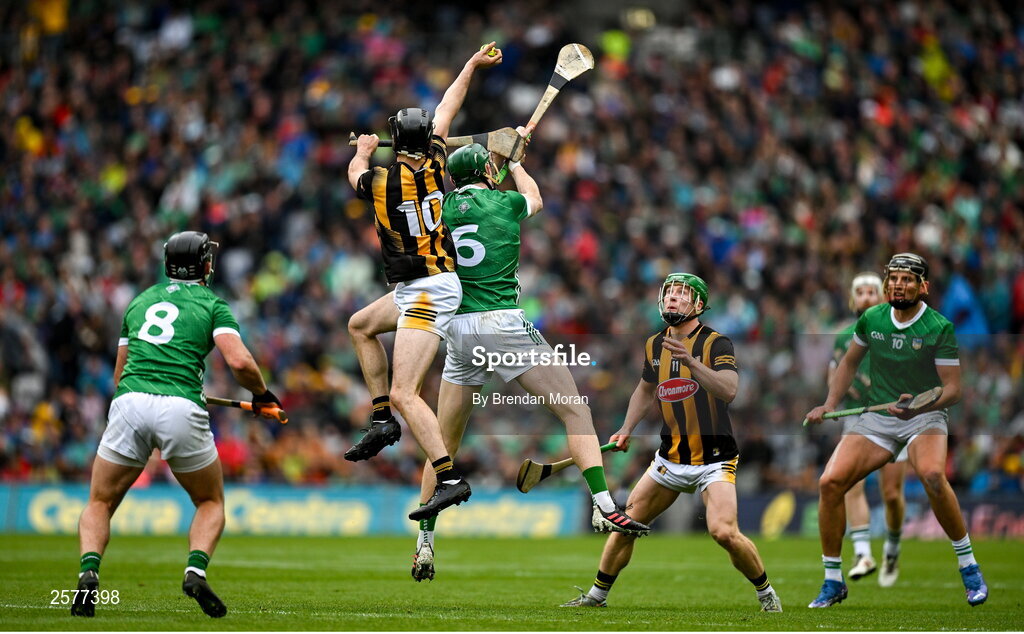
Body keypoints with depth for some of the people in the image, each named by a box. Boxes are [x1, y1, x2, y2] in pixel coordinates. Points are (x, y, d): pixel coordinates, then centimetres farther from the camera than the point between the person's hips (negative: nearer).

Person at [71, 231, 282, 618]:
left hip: (129, 403, 2)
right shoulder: (212, 304, 13)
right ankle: (196, 571, -8)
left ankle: (89, 572, -11)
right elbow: (239, 362, -3)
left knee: (100, 504, 17)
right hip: (181, 409, -2)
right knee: (211, 503, 19)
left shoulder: (140, 301, 25)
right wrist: (262, 395, 15)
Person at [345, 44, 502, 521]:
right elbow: (447, 110, 15)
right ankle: (382, 421, 25)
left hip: (426, 293, -8)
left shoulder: (381, 181, -14)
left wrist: (363, 151, 35)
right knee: (361, 325, 28)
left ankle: (450, 479, -23)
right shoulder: (433, 165, -2)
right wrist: (472, 66, 27)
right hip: (427, 288, 8)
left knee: (404, 394, -15)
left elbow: (355, 174, 13)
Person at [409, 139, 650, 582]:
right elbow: (534, 199, 30)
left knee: (445, 442, 13)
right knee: (575, 410, -1)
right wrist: (514, 160, 46)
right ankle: (603, 506, -16)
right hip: (503, 323, -4)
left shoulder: (444, 208, 8)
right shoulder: (505, 203, 4)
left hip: (458, 330, 4)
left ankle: (424, 541, 14)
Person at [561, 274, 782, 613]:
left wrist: (690, 361, -37)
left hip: (714, 460, -6)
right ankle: (597, 595, 21)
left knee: (724, 532, -22)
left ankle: (766, 593, 0)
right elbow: (646, 388, 26)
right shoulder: (655, 345, 7)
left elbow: (728, 391, -28)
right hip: (670, 458, 6)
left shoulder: (716, 343, -11)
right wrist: (626, 429, 16)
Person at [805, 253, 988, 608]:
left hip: (925, 418, -4)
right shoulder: (871, 319, 2)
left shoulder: (939, 328, -10)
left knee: (932, 475, -35)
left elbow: (953, 389, -11)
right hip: (877, 418, 4)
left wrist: (918, 406, -28)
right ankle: (833, 582, 0)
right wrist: (830, 404, 9)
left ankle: (969, 567, -19)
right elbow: (850, 362, 20)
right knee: (830, 482, -15)